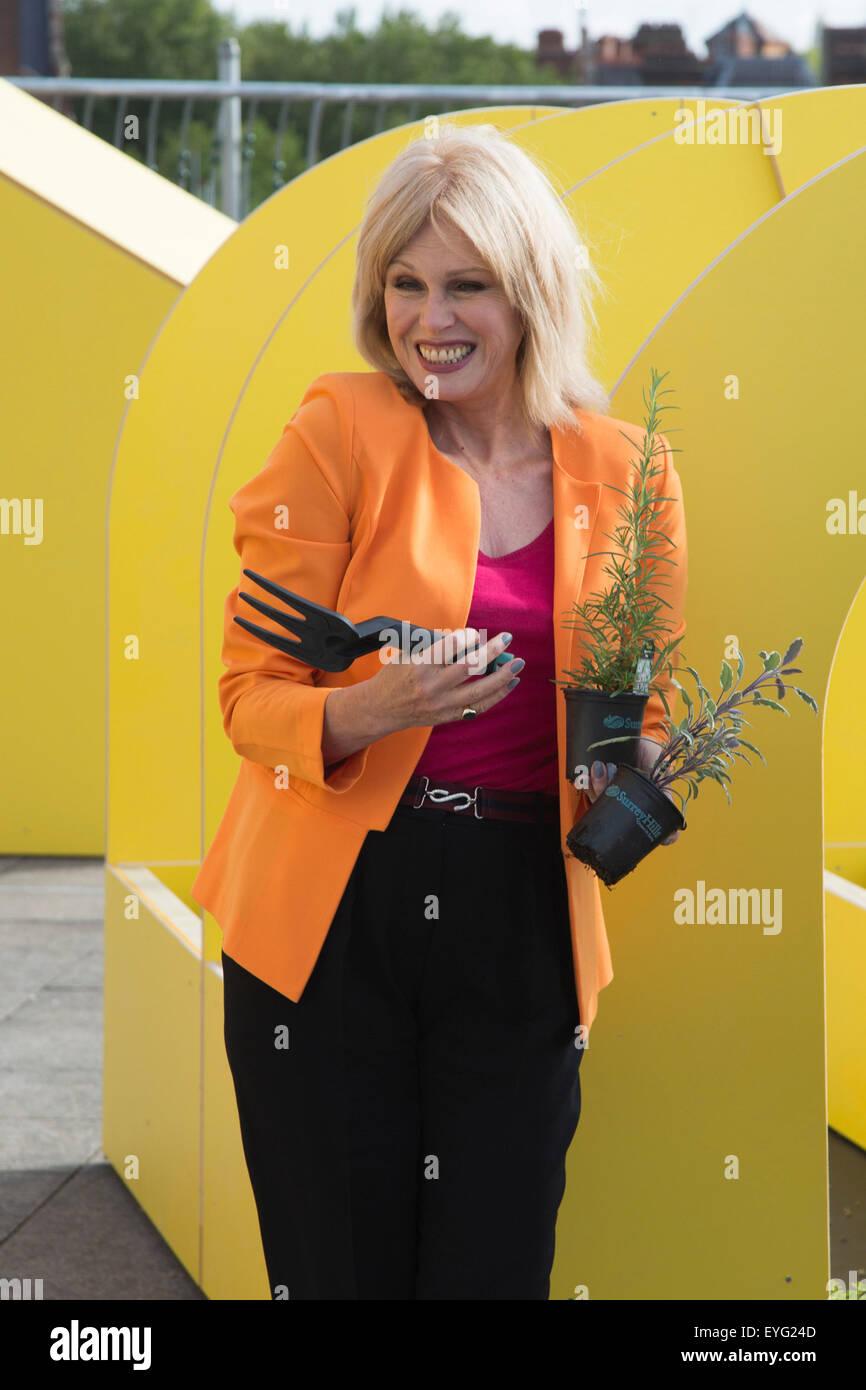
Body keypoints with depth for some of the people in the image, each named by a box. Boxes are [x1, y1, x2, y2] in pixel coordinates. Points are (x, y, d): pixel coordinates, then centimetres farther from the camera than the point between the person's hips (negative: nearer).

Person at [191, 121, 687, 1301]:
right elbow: (251, 693, -5)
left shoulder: (625, 475, 4)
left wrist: (634, 768, -8)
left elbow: (644, 714, 15)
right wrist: (370, 711, -26)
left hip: (523, 926, 2)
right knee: (340, 1268, 4)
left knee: (494, 1267, 6)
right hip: (333, 918, -2)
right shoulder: (341, 434, -5)